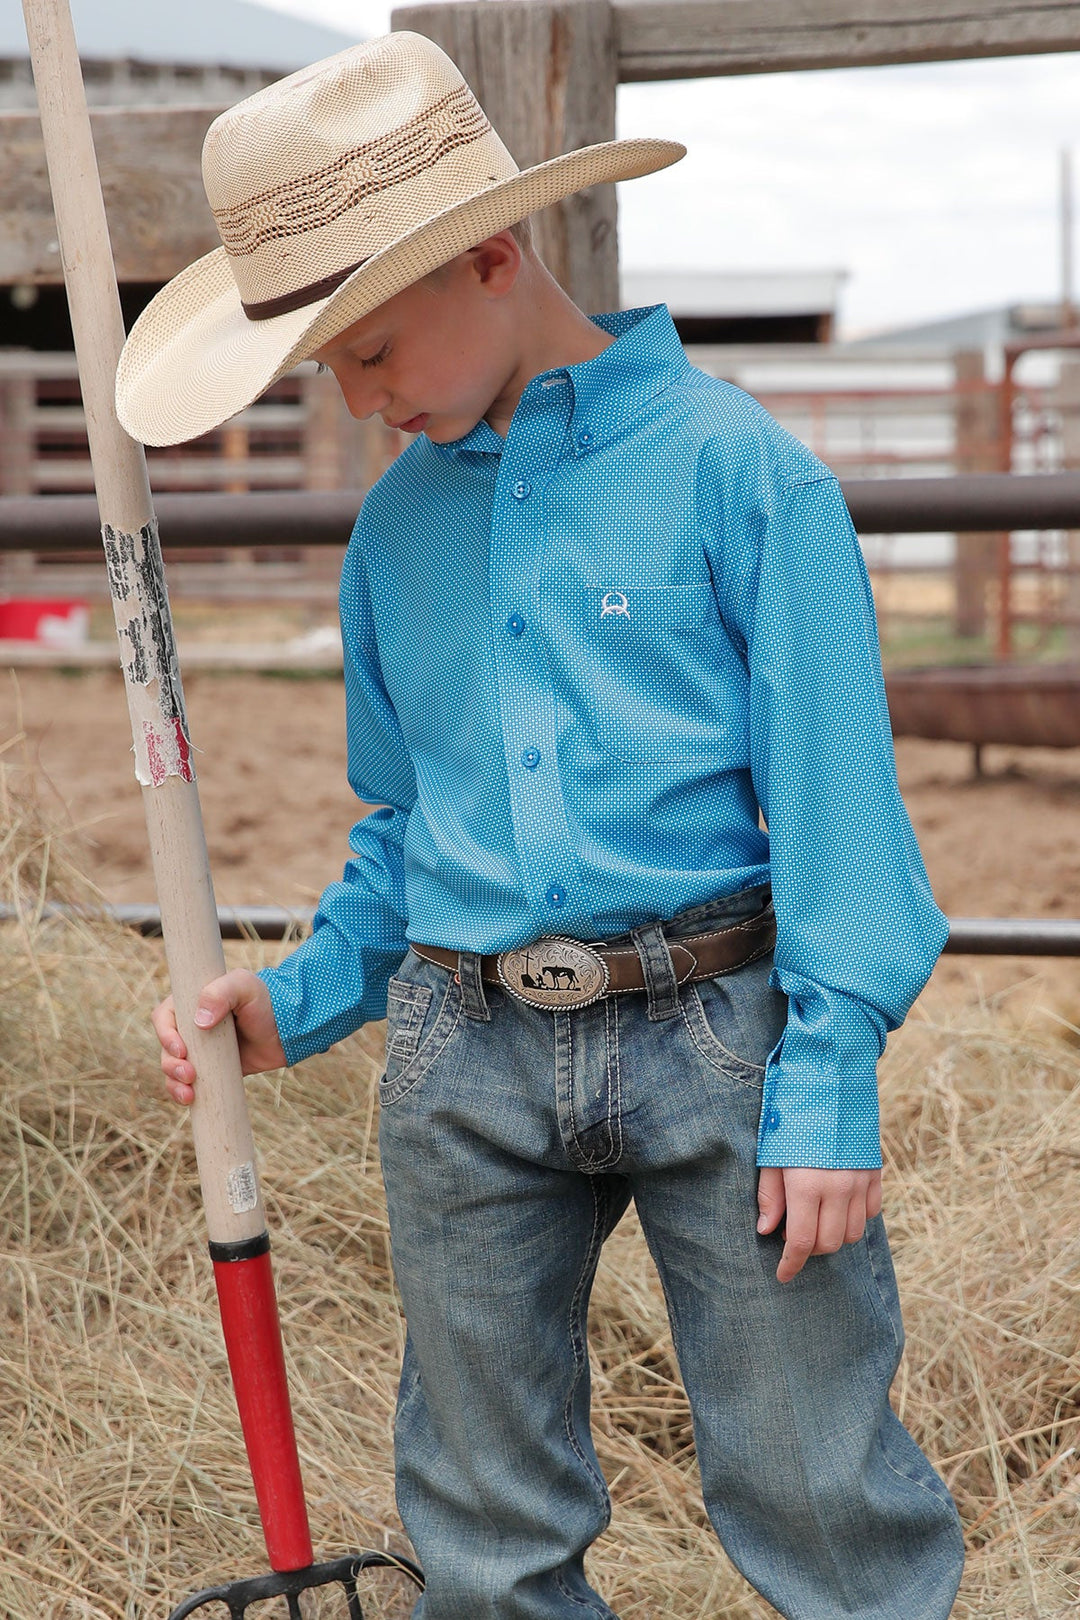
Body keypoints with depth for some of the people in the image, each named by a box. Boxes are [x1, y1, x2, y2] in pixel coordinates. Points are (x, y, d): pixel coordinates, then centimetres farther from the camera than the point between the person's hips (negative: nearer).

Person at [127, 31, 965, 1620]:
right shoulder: (399, 524, 9)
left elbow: (829, 786, -9)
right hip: (464, 1064, 5)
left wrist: (829, 1084, -13)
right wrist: (301, 1000, 6)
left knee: (823, 1489, 2)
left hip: (715, 1032, -5)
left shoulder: (732, 464, -8)